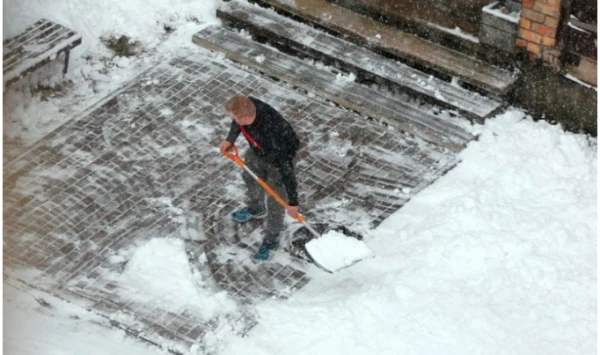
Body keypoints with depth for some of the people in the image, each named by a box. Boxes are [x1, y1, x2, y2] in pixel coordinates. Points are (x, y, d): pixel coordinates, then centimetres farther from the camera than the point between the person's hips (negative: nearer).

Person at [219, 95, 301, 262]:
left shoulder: (273, 134, -48)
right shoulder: (248, 105, -33)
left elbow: (286, 169, -36)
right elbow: (239, 122, -3)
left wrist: (292, 201, -28)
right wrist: (230, 139, -14)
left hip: (278, 160, -7)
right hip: (256, 152, 7)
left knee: (275, 204, 8)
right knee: (251, 179, 31)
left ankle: (271, 241, 34)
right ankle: (256, 209, 63)